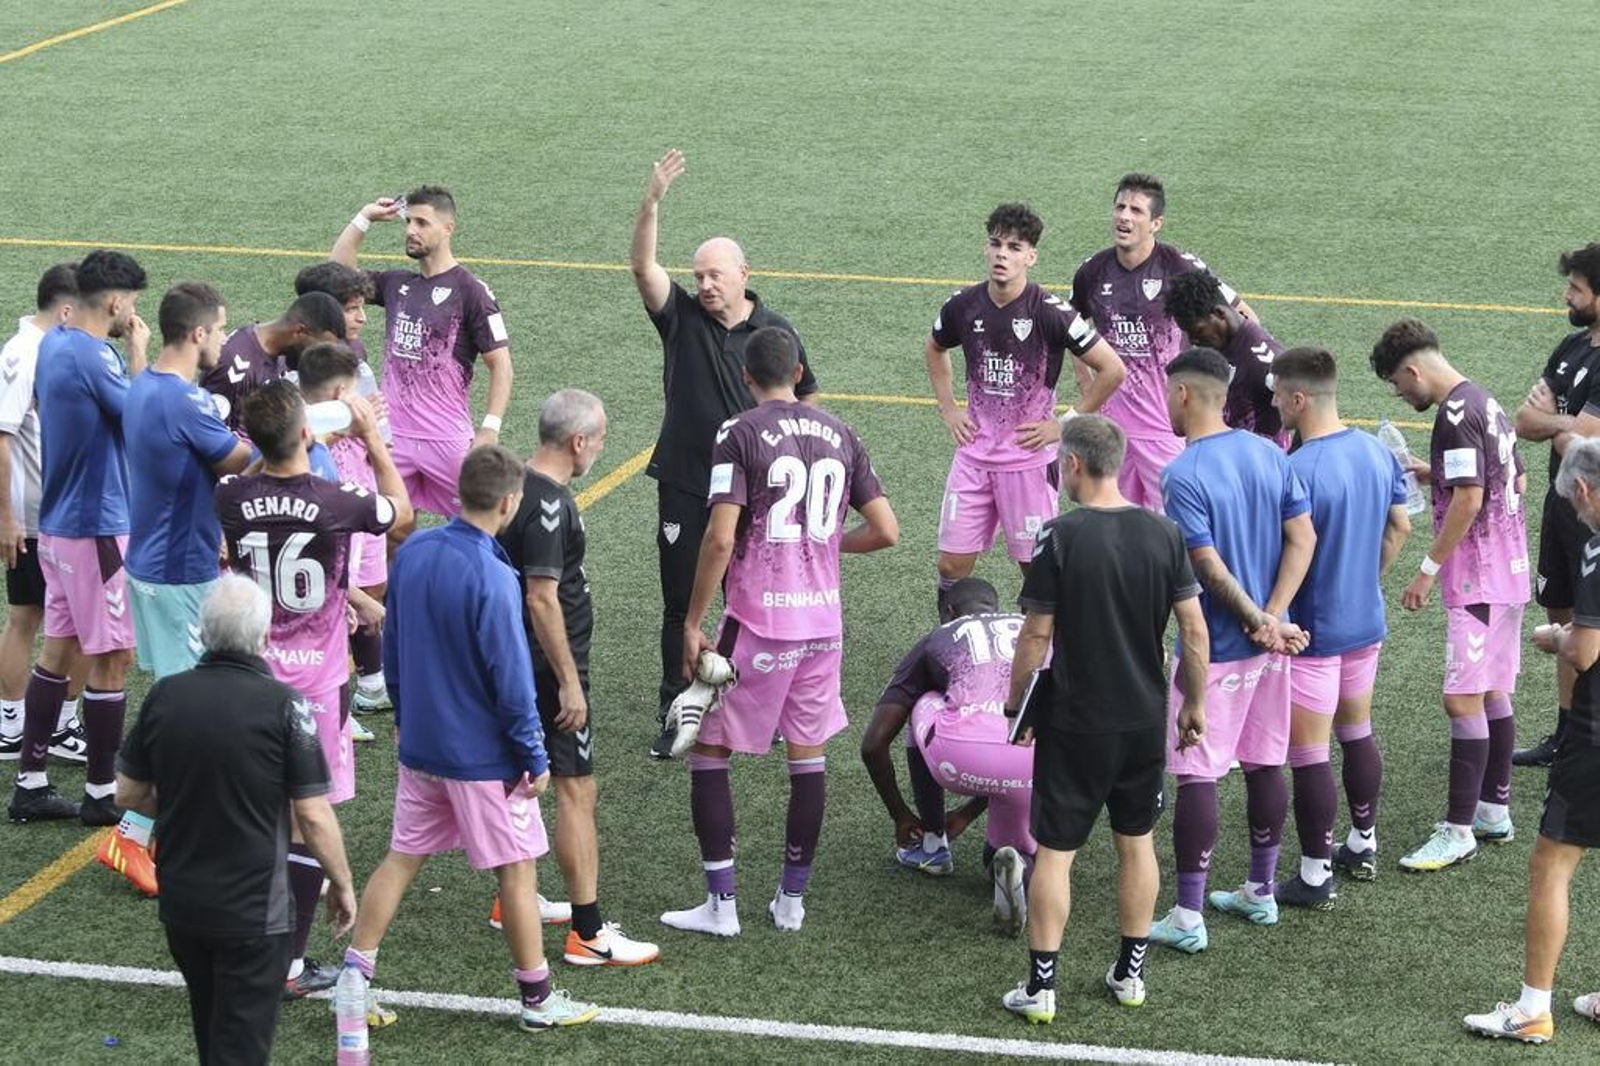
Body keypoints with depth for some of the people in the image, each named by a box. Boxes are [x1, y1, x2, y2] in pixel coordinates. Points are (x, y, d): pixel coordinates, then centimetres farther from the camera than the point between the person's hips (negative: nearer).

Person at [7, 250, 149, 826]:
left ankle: (31, 784, 17)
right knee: (111, 660, 1)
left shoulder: (52, 344, 6)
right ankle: (101, 794, 8)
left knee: (58, 648, 14)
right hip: (97, 527, -9)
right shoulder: (95, 356, -22)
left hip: (59, 520, 9)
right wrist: (139, 352, -5)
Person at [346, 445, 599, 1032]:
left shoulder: (411, 552, -2)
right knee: (517, 872, 7)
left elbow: (392, 646, 10)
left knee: (401, 858, 14)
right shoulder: (492, 579, -24)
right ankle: (537, 999, 18)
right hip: (483, 756, -6)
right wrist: (535, 759, -9)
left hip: (419, 746, 6)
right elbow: (511, 681, -20)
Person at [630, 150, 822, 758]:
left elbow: (806, 399, 11)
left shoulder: (775, 332, 0)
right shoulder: (682, 318, -2)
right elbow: (642, 266, -17)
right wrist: (653, 201, -30)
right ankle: (674, 716, 11)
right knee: (680, 604, 4)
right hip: (684, 486, 0)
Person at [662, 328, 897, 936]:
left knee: (708, 753, 8)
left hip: (758, 624, -5)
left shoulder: (740, 436, -9)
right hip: (822, 623, 5)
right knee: (808, 755, 15)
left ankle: (721, 905, 6)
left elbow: (720, 539, -17)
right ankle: (792, 900, 21)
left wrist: (692, 624, -10)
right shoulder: (839, 435, 6)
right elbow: (886, 531, 5)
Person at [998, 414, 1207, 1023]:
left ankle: (1041, 986, 6)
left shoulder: (1060, 537, -15)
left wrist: (1016, 708, 2)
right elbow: (1194, 631, 0)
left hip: (1075, 725, -4)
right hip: (1146, 720, 4)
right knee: (1136, 841, 17)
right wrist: (1195, 705, 12)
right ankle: (1131, 973, 24)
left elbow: (1036, 637, -12)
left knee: (1055, 851, 4)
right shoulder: (1162, 533, -3)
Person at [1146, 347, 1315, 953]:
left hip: (1214, 649, -7)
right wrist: (1272, 617, -7)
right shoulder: (1270, 456, 4)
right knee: (1265, 764, 17)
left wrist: (1259, 622, -10)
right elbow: (1302, 539, 0)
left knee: (1196, 777, 0)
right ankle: (1261, 892, 28)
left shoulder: (1182, 476, -17)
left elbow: (1211, 568, -21)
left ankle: (1187, 918, 3)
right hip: (1269, 648, 7)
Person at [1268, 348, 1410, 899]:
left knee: (1308, 754, 2)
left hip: (1312, 631, -8)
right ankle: (1363, 844, 36)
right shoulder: (1378, 453, 0)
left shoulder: (1297, 471, -25)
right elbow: (1399, 528, 11)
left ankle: (1315, 875, 8)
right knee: (1358, 733, 23)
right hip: (1366, 621, 8)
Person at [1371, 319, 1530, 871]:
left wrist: (1429, 568, -17)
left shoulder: (1455, 415, -18)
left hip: (1476, 578, -10)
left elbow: (1468, 498, -23)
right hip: (1508, 571, 10)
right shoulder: (1488, 404, 13)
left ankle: (1458, 831, -8)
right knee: (1493, 693, 16)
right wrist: (1435, 474, 17)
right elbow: (1515, 480, 20)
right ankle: (1495, 811, 24)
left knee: (1463, 699, -9)